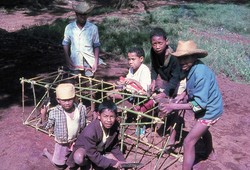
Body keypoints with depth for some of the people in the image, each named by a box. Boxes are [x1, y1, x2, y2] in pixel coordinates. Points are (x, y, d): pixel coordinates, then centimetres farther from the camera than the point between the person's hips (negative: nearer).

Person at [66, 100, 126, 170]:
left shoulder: (115, 126, -21)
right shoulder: (90, 131, -38)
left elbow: (114, 147, -5)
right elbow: (93, 156, -30)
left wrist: (123, 162, -16)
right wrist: (112, 163, -29)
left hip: (101, 150, 6)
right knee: (79, 158, -39)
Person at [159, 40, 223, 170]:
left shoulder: (201, 73, -34)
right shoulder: (190, 68, -8)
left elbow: (199, 103, -35)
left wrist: (174, 106, -37)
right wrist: (184, 93, -8)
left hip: (210, 110, -10)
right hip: (204, 108, 10)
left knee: (188, 142, -12)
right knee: (203, 129, 34)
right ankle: (210, 154, 62)